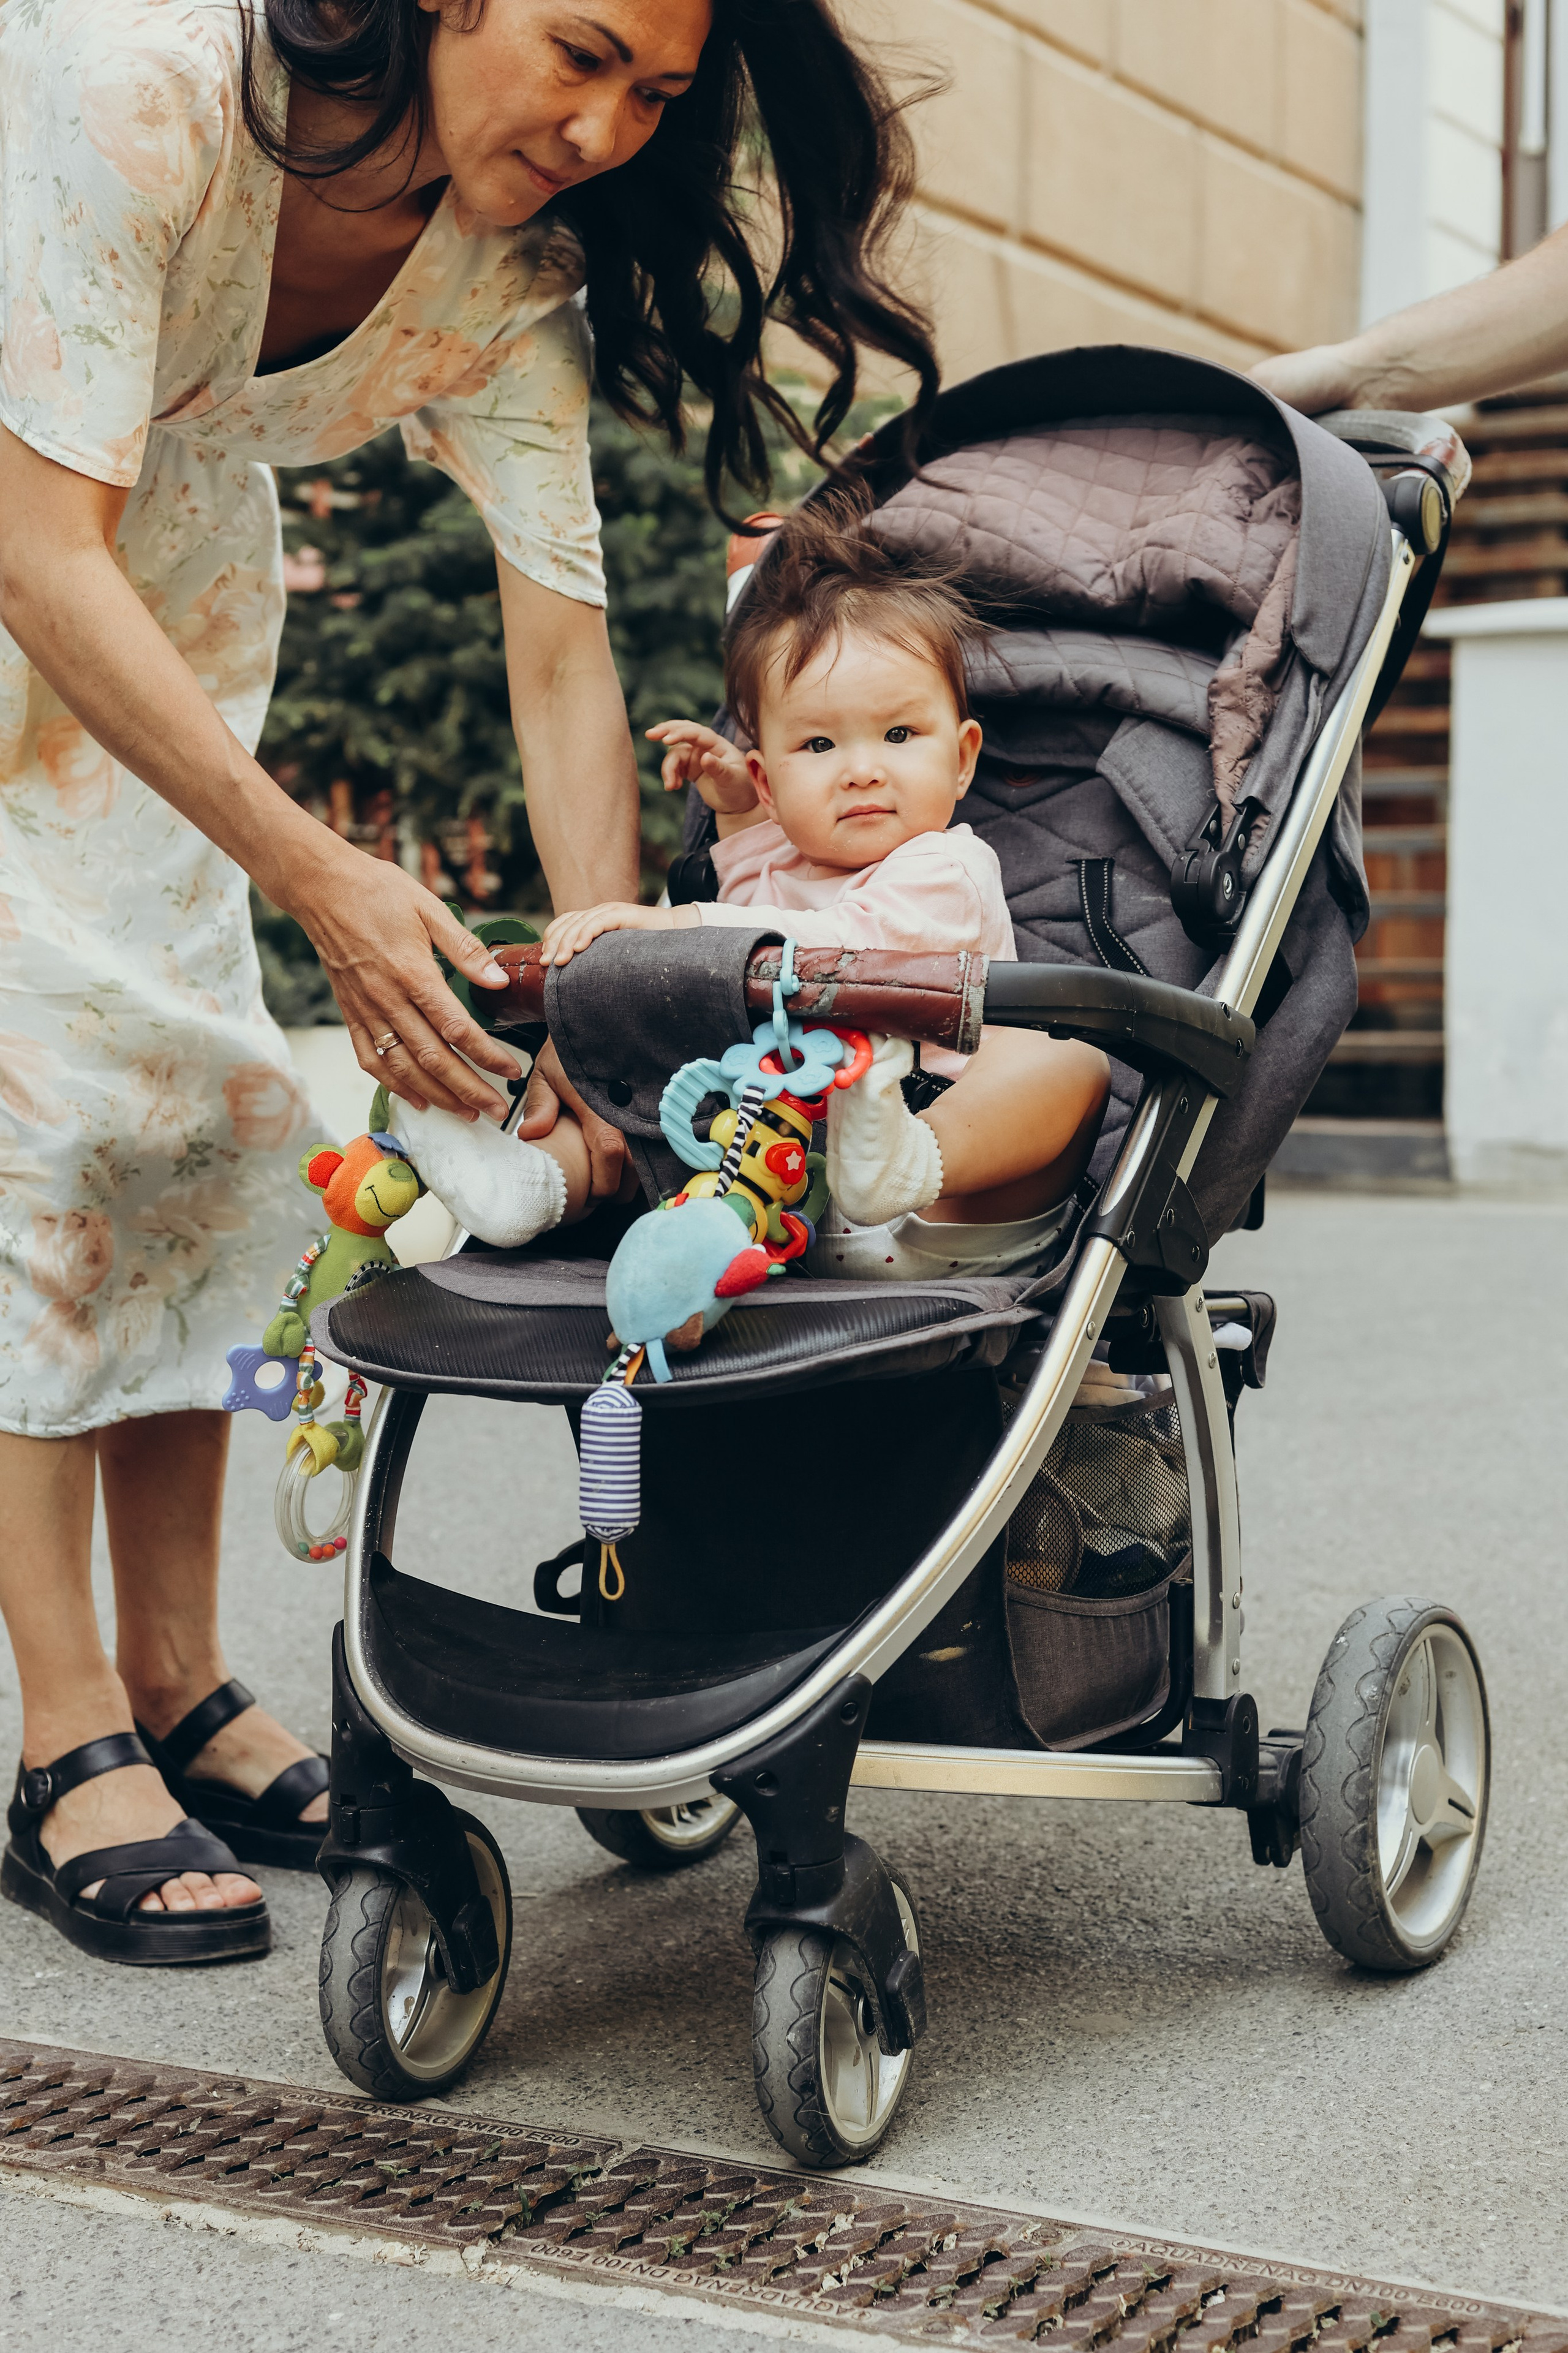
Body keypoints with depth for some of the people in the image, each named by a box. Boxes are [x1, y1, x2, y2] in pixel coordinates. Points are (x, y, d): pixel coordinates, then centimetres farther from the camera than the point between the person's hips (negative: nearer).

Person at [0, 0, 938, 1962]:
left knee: (195, 1080, -2)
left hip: (159, 556, 6)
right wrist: (317, 877, -43)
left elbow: (561, 651, -16)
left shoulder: (514, 256, -15)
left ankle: (179, 1689, 7)